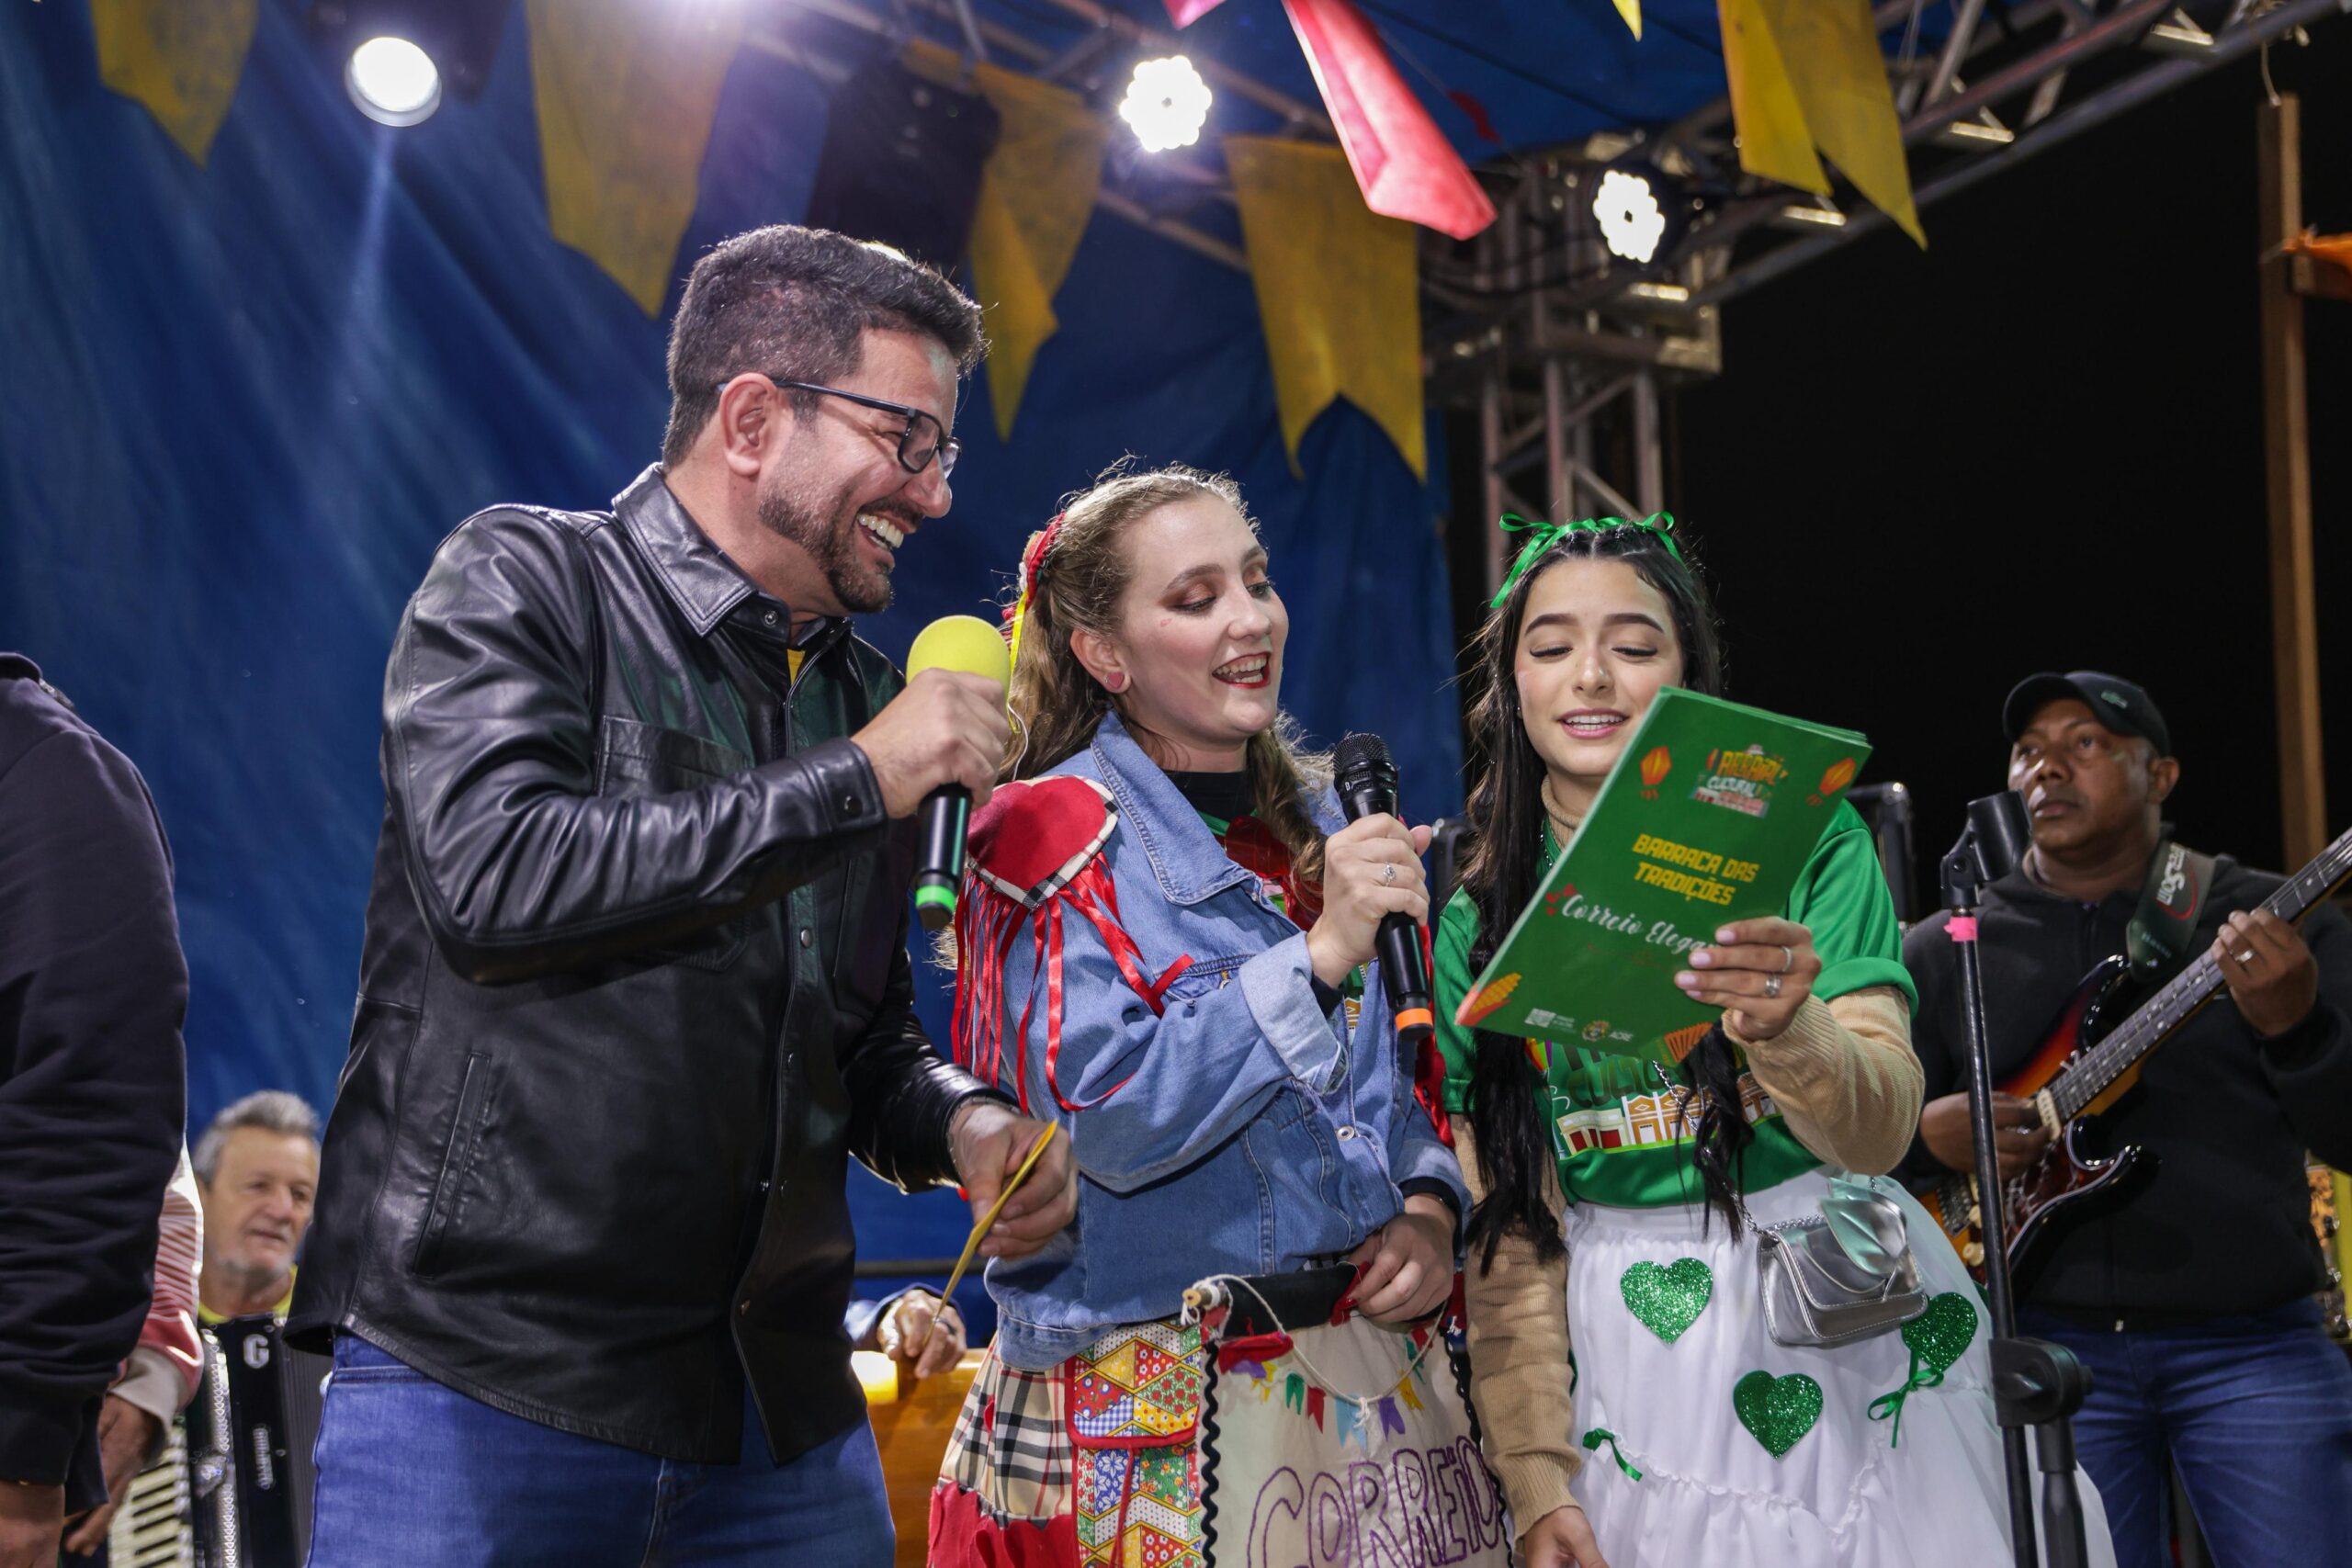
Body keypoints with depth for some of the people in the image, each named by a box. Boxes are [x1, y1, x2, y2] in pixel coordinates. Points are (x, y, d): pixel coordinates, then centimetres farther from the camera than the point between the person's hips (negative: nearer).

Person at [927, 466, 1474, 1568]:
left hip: (1367, 1370, 6)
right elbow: (1107, 1120, -20)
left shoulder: (1319, 823, 11)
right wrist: (1317, 955, -25)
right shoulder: (1059, 834, -8)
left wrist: (1430, 1209, -4)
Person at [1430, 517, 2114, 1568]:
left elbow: (1879, 1131, -14)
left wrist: (1783, 1026, -36)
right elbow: (1506, 1229, 1)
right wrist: (1536, 1479, -6)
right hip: (1630, 1359, 1)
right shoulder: (1475, 924, 0)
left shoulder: (1801, 839, -6)